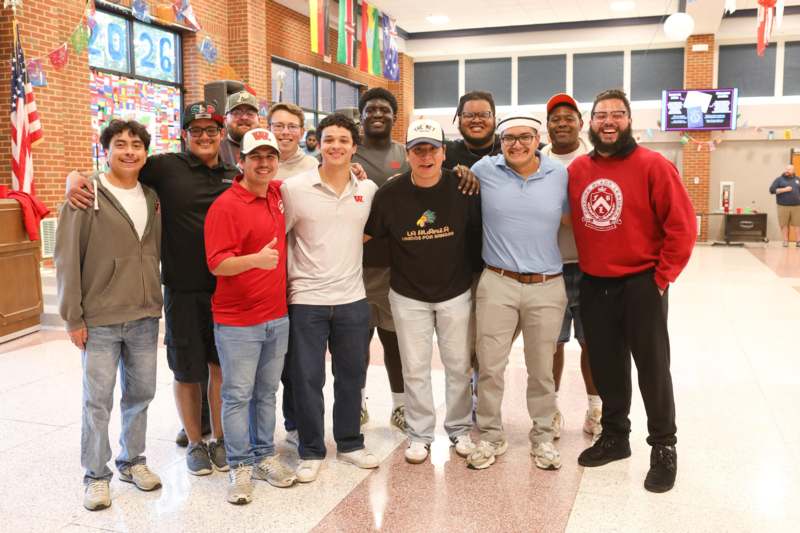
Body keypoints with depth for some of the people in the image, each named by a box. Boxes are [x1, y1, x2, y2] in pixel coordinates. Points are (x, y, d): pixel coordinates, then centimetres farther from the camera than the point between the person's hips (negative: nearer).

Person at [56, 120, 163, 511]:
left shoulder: (151, 198, 8)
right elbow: (66, 258, -8)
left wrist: (155, 304, 13)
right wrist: (73, 316, -10)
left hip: (145, 317, 5)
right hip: (100, 320, -4)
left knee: (141, 393, 13)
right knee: (98, 400, 4)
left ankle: (132, 461, 31)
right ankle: (96, 476, 19)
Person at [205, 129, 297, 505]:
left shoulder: (276, 195, 6)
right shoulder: (225, 206, -13)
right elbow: (217, 264, -18)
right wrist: (256, 259, -35)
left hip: (277, 317, 6)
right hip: (238, 322, -6)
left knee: (267, 392, 16)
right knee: (238, 395, 4)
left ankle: (264, 458, 29)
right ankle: (240, 468, 18)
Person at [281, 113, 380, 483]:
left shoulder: (369, 190, 3)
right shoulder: (295, 188, -7)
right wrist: (289, 279, -3)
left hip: (353, 299, 3)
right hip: (307, 300, -3)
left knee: (351, 376, 14)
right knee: (307, 379, 5)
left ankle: (350, 443, 32)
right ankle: (311, 451, 22)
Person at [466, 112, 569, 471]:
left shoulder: (560, 174, 2)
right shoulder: (484, 170, -2)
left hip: (547, 287, 1)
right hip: (497, 283, -1)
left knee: (542, 368, 12)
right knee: (489, 366, 4)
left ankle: (542, 437, 30)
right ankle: (490, 436, 23)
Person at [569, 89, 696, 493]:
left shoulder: (653, 165, -10)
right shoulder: (576, 169, 3)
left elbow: (682, 225, -11)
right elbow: (568, 222, 12)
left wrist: (662, 277, -10)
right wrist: (577, 271, 7)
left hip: (641, 285, -4)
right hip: (593, 286, 4)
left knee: (652, 369, 6)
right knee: (605, 367, 14)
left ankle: (664, 448, 22)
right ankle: (614, 436, 32)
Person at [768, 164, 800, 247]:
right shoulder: (779, 179, 5)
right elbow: (772, 190, -5)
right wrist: (784, 190, -14)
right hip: (783, 206, -2)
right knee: (784, 224, 0)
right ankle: (785, 241, 8)